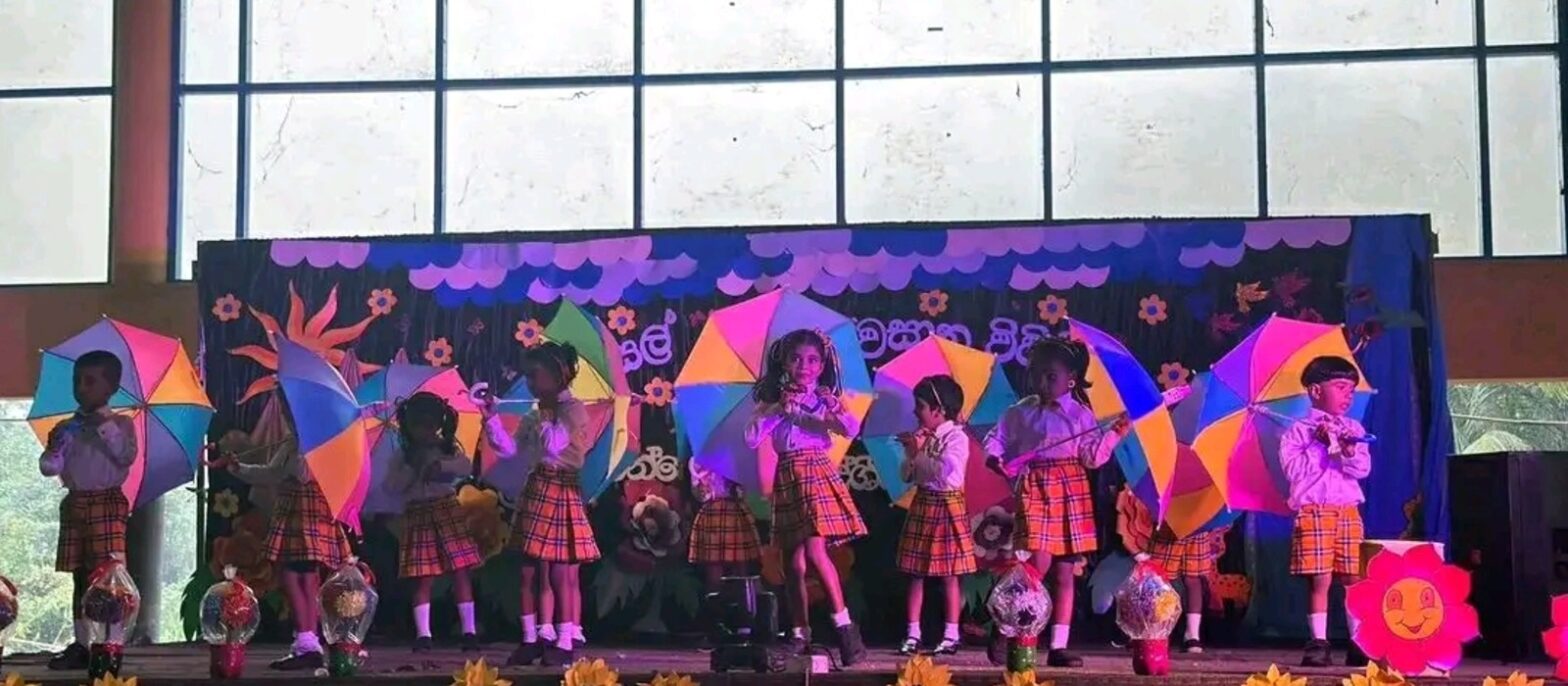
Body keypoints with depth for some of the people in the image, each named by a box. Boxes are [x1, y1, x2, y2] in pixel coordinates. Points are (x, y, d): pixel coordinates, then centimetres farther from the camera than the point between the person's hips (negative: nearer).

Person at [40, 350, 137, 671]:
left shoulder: (120, 424, 1)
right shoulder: (66, 428, 12)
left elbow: (127, 456, -15)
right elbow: (49, 468, 6)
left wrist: (105, 427, -17)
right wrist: (53, 449, -15)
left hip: (107, 502, -5)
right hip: (75, 503, 5)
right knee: (80, 575, 8)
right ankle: (81, 643, 13)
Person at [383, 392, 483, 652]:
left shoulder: (447, 448, 7)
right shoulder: (403, 454, 7)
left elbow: (466, 466, -10)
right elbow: (390, 488, -1)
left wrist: (441, 465, -23)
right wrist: (411, 467, -10)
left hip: (447, 511, 0)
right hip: (418, 515, 0)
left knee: (460, 572, -3)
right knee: (423, 577, -3)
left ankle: (469, 631, 0)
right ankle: (422, 634, -1)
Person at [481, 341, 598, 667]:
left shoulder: (574, 409, -7)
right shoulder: (533, 416, 14)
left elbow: (554, 445, -19)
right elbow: (509, 450, 9)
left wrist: (545, 414, -8)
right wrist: (491, 419, 0)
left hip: (563, 495, -7)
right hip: (534, 493, 7)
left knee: (562, 573, -5)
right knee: (530, 571, 9)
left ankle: (565, 642, 0)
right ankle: (530, 639, 16)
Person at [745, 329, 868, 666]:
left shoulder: (825, 399, 4)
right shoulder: (772, 400, 6)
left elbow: (853, 429, -9)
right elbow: (751, 438, -6)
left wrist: (835, 408, -25)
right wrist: (779, 410, -13)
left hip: (819, 474, -2)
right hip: (788, 479, 3)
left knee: (814, 551, -18)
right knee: (793, 562, 5)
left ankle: (844, 624, -14)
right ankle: (800, 633, 14)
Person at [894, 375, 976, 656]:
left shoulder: (956, 438, -12)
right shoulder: (922, 437, 7)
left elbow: (946, 471, -25)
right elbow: (907, 476, 9)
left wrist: (920, 453, -17)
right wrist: (911, 454, -8)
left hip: (947, 506, -6)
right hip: (923, 505, 6)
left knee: (948, 575, 1)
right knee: (916, 573, 6)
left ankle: (951, 635, 8)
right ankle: (912, 634, 10)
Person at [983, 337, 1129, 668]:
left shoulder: (1081, 414, 4)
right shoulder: (1020, 413, 2)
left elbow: (1093, 456, 2)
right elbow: (996, 438, 6)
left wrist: (1115, 433, -10)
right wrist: (994, 457, -14)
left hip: (1071, 494, 3)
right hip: (1035, 491, -2)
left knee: (1064, 573, 5)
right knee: (1039, 563, -14)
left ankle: (1058, 646, 11)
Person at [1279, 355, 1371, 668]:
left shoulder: (1353, 430, 13)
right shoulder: (1299, 430, 1)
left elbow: (1363, 468, 2)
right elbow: (1292, 468, -11)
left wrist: (1348, 451, -17)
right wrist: (1321, 445, -14)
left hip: (1348, 512, 4)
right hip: (1314, 511, -4)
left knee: (1354, 579, 3)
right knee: (1320, 579, -5)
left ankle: (1360, 643, 8)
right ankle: (1319, 642, 1)